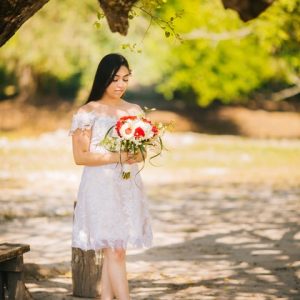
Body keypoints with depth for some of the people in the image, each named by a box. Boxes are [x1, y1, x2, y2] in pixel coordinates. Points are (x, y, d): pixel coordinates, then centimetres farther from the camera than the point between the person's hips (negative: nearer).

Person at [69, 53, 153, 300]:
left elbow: (141, 151, 16)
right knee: (115, 251, -11)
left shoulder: (135, 111, 10)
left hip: (128, 187, 5)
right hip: (101, 188, -5)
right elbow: (80, 156, -8)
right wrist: (117, 157, -17)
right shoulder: (87, 113, -4)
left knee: (113, 251, 5)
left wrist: (137, 156, -8)